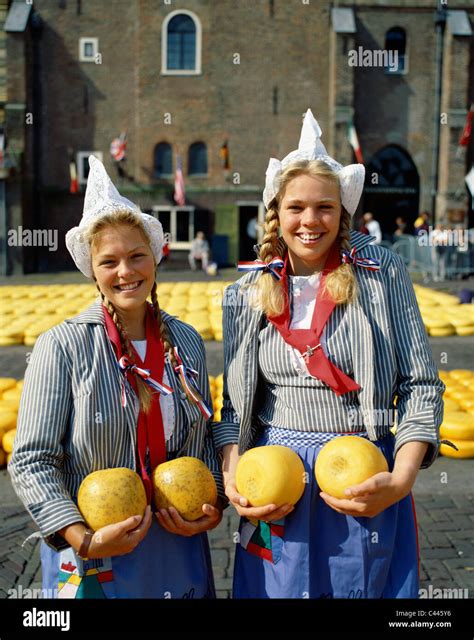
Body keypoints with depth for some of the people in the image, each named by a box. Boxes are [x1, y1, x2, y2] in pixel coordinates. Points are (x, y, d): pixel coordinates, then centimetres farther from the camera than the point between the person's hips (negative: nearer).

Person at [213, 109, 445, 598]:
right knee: (278, 588, 14)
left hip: (366, 480, -1)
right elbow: (234, 405, 7)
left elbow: (421, 386, -4)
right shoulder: (248, 293, 4)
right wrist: (233, 477, -9)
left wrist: (401, 479, -16)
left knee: (369, 588, 13)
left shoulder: (382, 273, -3)